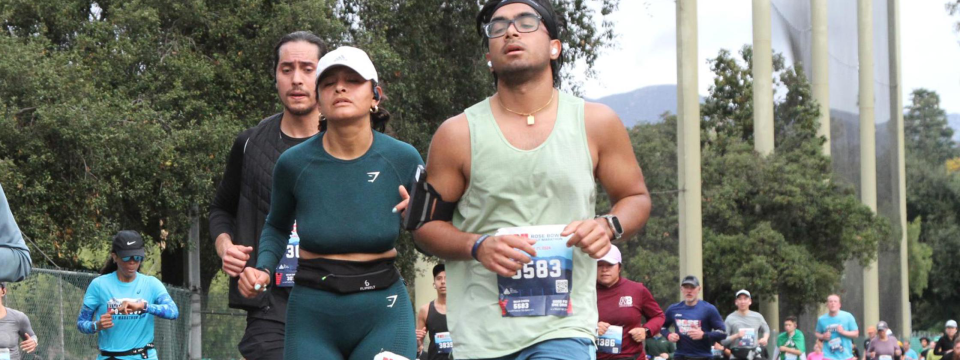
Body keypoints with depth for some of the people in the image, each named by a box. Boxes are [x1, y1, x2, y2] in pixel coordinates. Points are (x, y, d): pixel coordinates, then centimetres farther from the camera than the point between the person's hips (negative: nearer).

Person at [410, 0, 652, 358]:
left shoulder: (596, 123, 5)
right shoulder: (458, 134, 2)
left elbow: (636, 198, 15)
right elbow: (425, 223, 6)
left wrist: (610, 226, -7)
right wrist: (477, 246, -13)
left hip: (564, 327, -1)